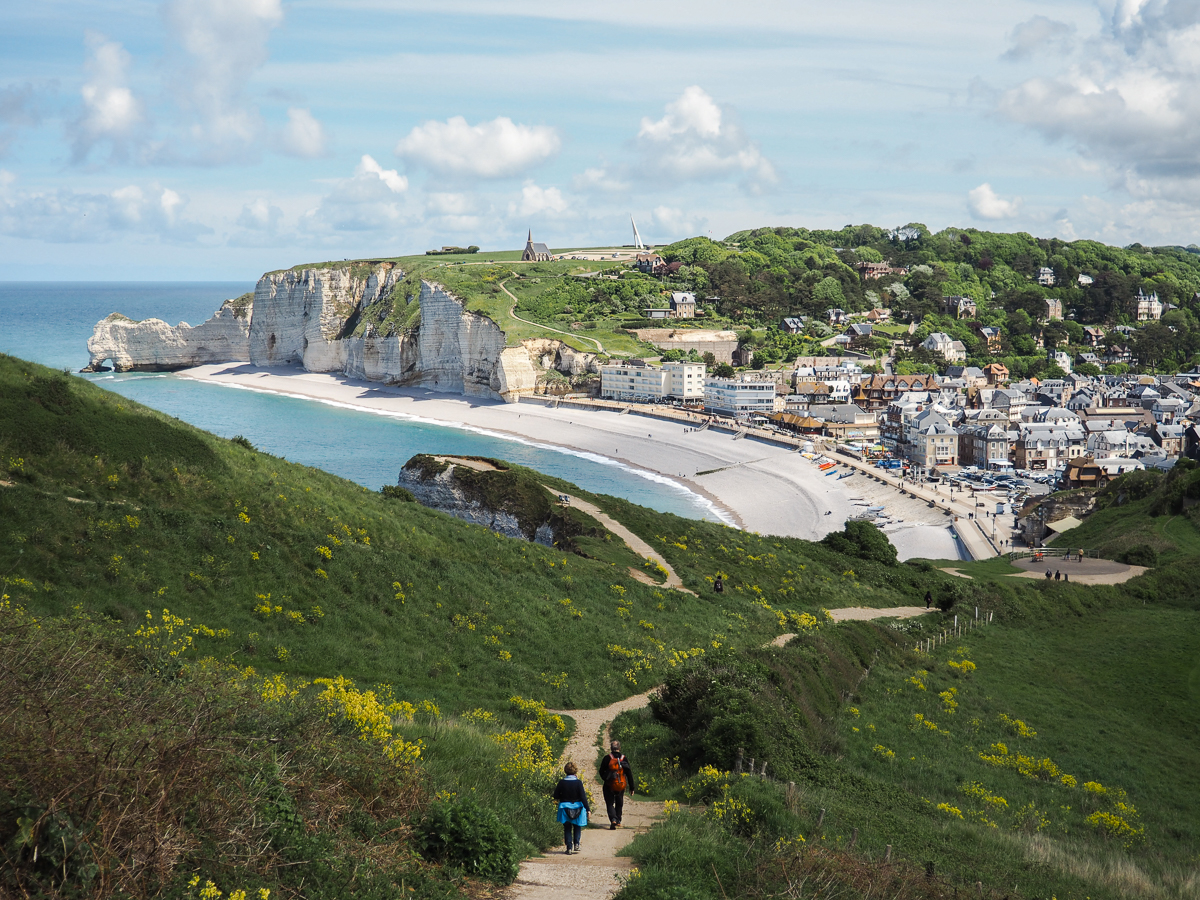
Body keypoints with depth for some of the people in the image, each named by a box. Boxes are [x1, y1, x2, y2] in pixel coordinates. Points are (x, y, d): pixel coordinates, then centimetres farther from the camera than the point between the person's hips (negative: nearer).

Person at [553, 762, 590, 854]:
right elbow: (583, 797, -12)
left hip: (565, 809, 0)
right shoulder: (578, 783, -11)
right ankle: (576, 844, 9)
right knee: (577, 827, 20)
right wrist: (588, 809, -7)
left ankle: (569, 848, 4)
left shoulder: (562, 783, -8)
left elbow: (556, 796, -2)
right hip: (577, 809, 0)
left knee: (567, 829, 10)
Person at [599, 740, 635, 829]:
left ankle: (613, 819, -20)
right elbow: (629, 774, -1)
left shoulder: (607, 758, -8)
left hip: (609, 785, -2)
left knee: (610, 803, 2)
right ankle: (618, 821, 28)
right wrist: (631, 788, 5)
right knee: (619, 803, 22)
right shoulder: (624, 759, -3)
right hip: (621, 786, 2)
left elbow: (601, 772, 1)